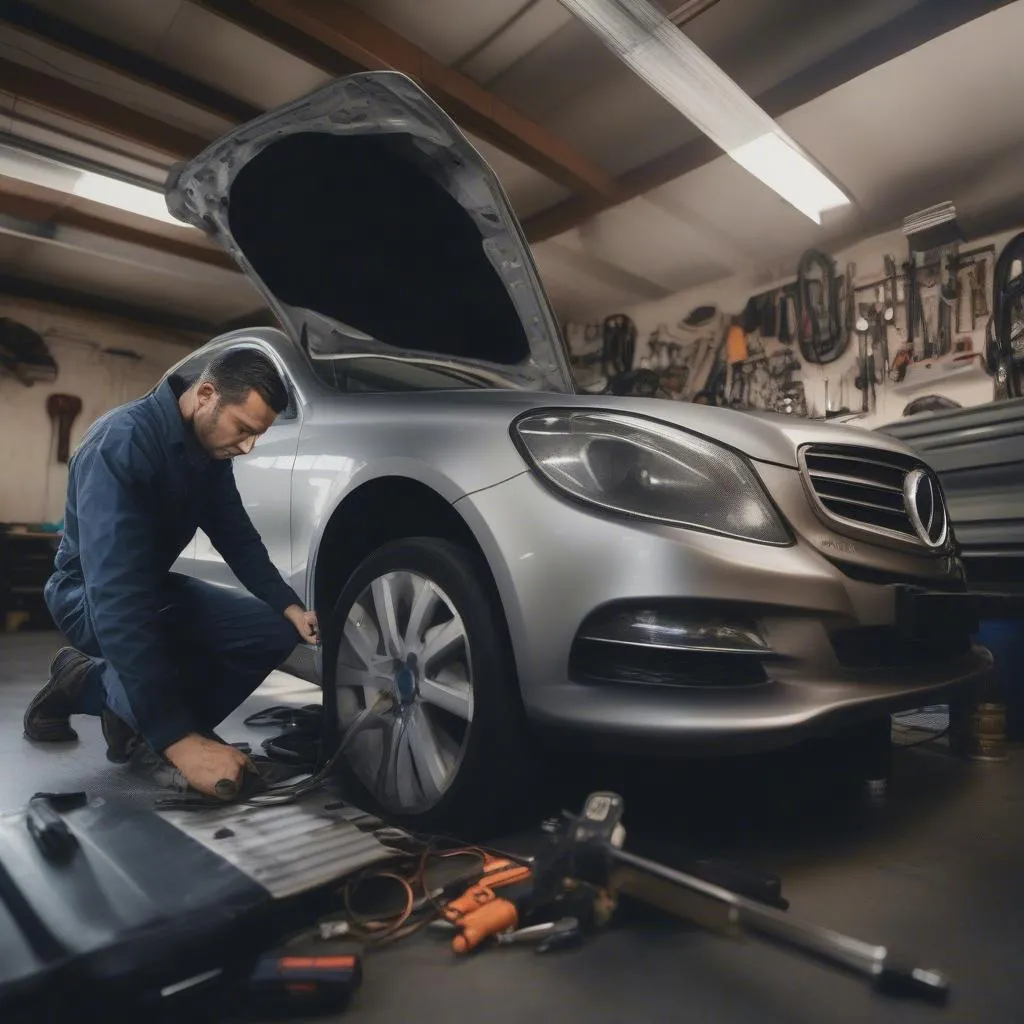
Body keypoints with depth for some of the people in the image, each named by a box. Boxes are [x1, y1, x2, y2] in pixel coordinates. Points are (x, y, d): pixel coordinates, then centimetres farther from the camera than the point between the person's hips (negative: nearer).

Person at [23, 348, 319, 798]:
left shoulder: (210, 448, -6)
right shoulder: (121, 442, -31)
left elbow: (238, 538, 3)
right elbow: (118, 600, -39)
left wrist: (290, 607, -15)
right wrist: (179, 740, -43)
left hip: (153, 586, 8)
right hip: (91, 596, -7)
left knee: (276, 630, -10)